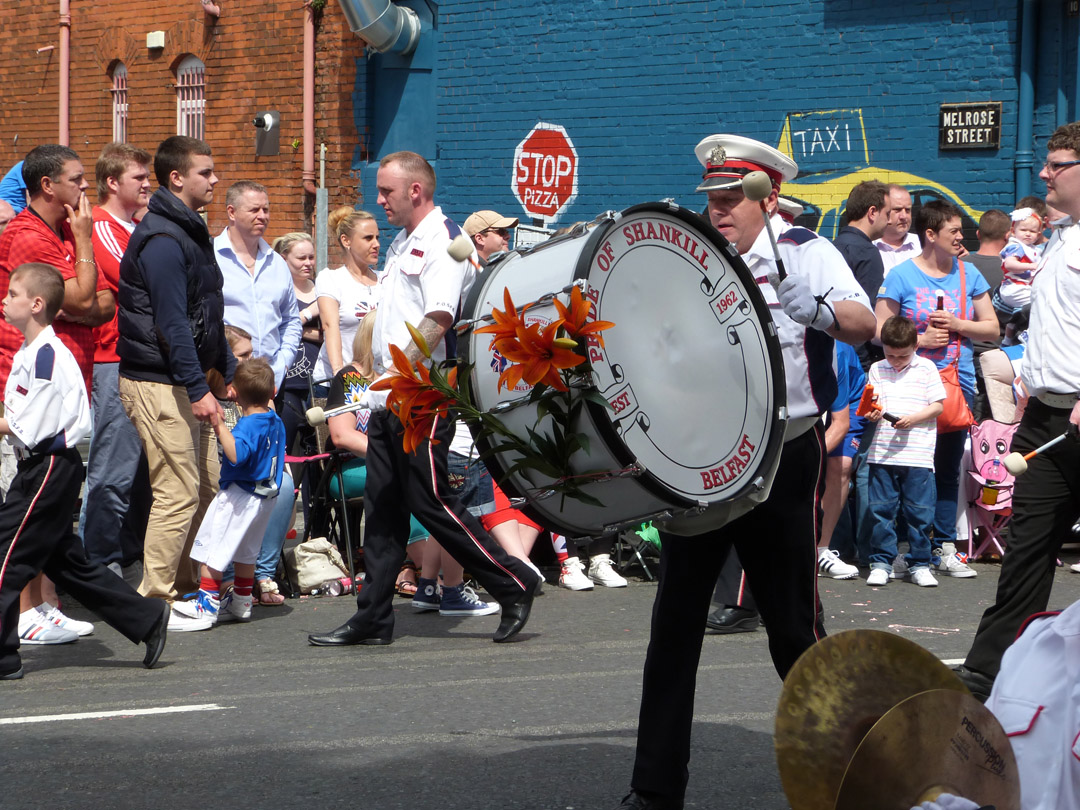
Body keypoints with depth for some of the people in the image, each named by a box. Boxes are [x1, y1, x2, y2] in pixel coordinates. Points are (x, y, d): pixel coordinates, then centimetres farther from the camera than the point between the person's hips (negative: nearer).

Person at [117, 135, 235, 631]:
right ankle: (155, 603, -5)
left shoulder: (191, 232, 17)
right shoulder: (161, 240, -16)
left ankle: (185, 586, 20)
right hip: (158, 384, -10)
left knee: (207, 486, 11)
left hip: (187, 381, 10)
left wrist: (230, 372, 22)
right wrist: (197, 388, -23)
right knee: (178, 491, -10)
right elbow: (170, 321, -21)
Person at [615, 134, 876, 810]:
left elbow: (863, 323, -20)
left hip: (785, 457, -4)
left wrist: (819, 310, -40)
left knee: (794, 625, 2)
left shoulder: (805, 253, -3)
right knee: (675, 621, 2)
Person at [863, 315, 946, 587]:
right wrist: (871, 413, -14)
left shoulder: (926, 368, 5)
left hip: (918, 455, -2)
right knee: (881, 509, 1)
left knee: (920, 511, 0)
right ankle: (881, 563, 9)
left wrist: (913, 419, -13)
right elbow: (871, 406, 9)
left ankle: (919, 565, 9)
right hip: (882, 453, 2)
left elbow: (938, 405, 1)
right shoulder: (877, 370, 11)